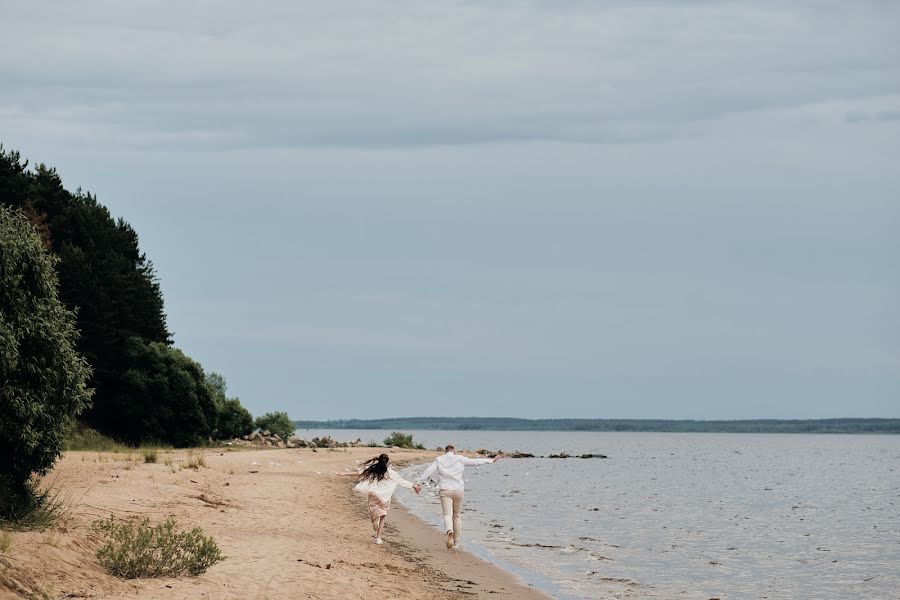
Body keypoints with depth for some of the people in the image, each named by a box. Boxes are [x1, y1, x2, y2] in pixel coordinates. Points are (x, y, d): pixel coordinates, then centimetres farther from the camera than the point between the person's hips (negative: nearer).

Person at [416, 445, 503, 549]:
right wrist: (492, 460, 17)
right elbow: (475, 462, 8)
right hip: (458, 490, 1)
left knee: (448, 515, -7)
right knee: (456, 516, 15)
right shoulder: (460, 459, 5)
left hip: (445, 490, -1)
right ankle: (456, 543, 21)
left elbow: (428, 471, -2)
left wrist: (419, 482, -2)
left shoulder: (439, 460, 5)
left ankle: (450, 531, -40)